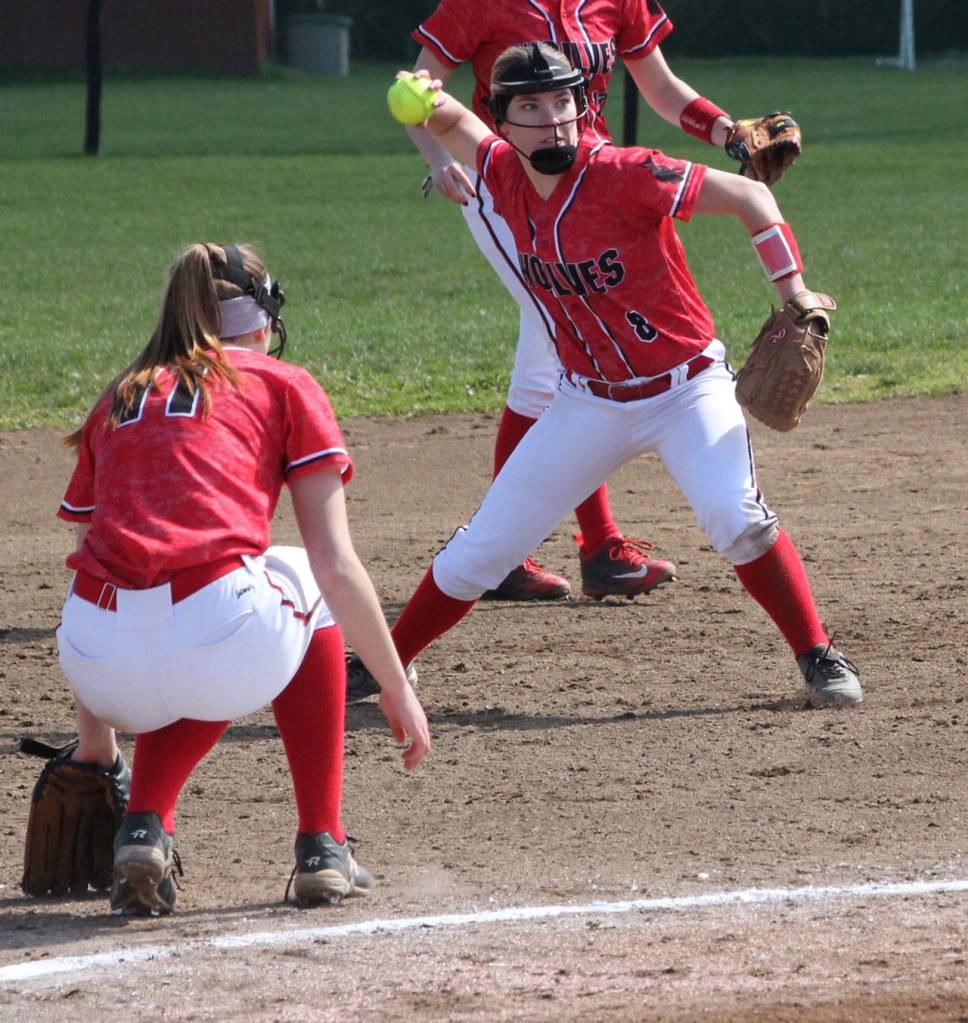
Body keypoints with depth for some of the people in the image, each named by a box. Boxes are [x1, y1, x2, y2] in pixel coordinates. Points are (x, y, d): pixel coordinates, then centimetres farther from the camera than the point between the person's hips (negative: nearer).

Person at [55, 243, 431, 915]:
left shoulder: (118, 400, 26)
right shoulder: (286, 386, 16)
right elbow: (336, 566, 9)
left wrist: (94, 736, 35)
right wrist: (397, 687, 18)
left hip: (104, 666, 3)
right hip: (223, 645, -3)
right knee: (303, 586, 32)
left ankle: (143, 828, 11)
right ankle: (322, 847, 26)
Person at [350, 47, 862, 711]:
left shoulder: (623, 176, -23)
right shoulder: (506, 176, -6)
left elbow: (749, 196, -19)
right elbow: (454, 124, 14)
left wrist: (794, 300, -25)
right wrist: (428, 100, -11)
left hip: (687, 388, -5)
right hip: (589, 402, 5)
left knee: (736, 518, -29)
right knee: (478, 554, 4)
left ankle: (820, 660, -13)